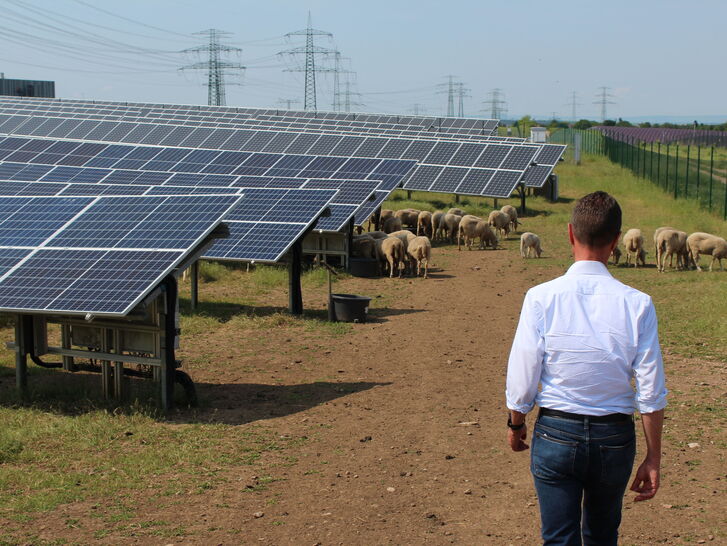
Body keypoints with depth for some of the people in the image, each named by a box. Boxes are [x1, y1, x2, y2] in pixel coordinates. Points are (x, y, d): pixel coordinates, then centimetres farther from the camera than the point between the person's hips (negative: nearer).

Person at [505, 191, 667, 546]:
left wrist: (515, 424, 11)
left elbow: (522, 377, -8)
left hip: (556, 433, -2)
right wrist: (653, 458, 3)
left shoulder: (541, 298, -12)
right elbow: (651, 393, -7)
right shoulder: (637, 304, -9)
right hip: (616, 437, 2)